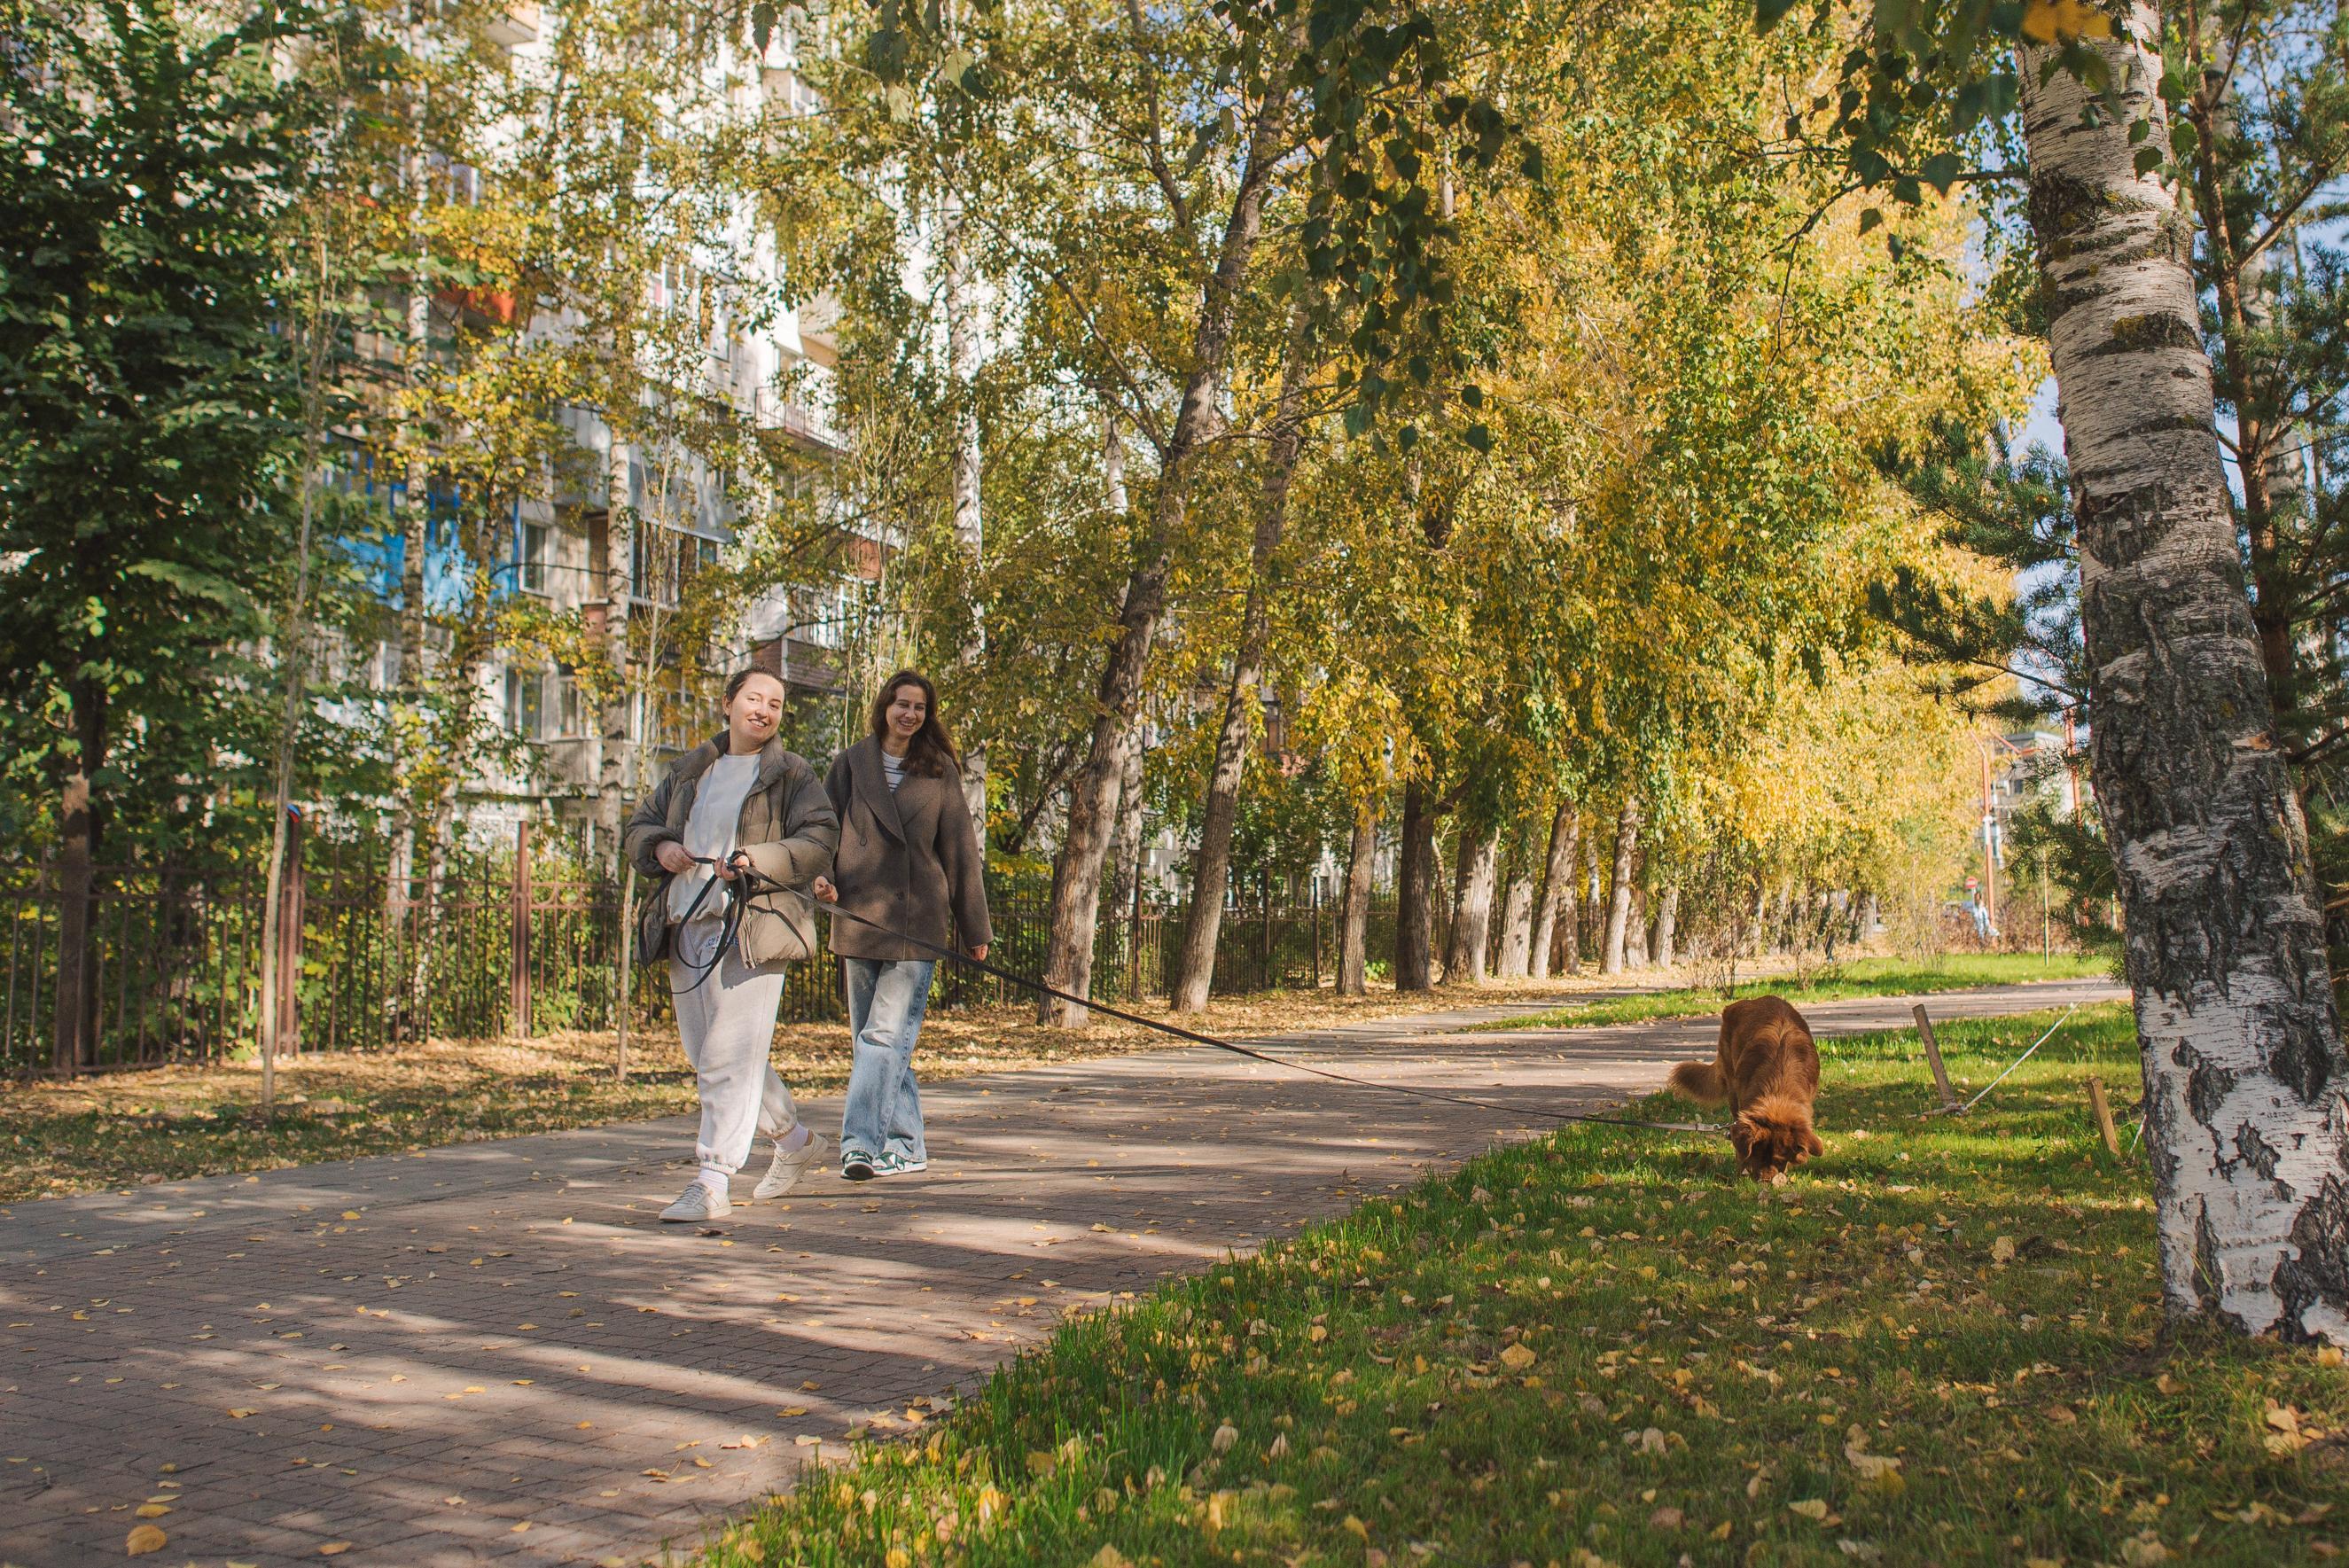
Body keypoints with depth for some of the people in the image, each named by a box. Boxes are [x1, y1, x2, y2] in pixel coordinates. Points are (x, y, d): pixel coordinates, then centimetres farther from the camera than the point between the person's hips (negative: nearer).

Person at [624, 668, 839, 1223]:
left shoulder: (791, 774, 3)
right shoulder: (689, 770, 19)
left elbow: (821, 838, -8)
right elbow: (640, 826, 22)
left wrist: (758, 860, -21)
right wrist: (660, 848, -1)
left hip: (750, 929, -7)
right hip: (686, 929, 7)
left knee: (730, 1057, -12)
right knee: (707, 1055, 14)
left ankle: (711, 1185, -10)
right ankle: (795, 1141, 31)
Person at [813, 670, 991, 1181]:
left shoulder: (938, 771, 7)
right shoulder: (851, 764, 9)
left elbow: (960, 851, 9)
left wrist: (975, 928, 9)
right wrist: (821, 876, -11)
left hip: (918, 922, -2)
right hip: (859, 916, 2)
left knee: (887, 1034, -11)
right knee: (869, 1036, 7)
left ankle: (861, 1143, -14)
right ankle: (906, 1146, 17)